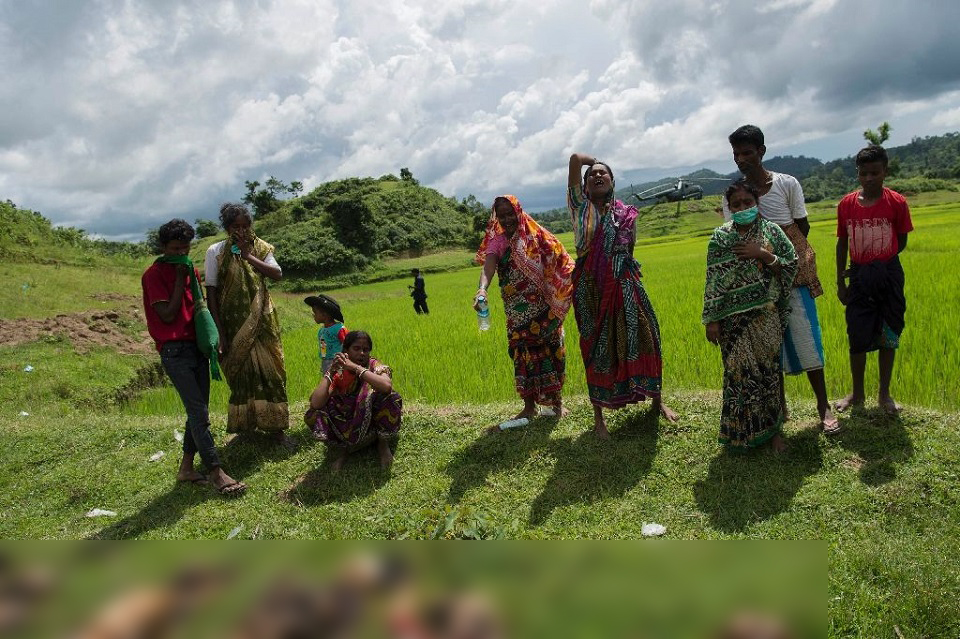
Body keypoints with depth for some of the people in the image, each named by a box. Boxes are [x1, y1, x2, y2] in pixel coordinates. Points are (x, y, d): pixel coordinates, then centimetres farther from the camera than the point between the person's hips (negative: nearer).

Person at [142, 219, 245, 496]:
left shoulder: (191, 270, 14)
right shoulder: (154, 274, -7)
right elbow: (168, 315, -13)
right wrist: (180, 280, -11)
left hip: (197, 346, 7)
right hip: (175, 351, -7)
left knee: (198, 411, 8)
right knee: (199, 413, -11)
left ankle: (186, 467, 18)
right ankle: (216, 472, -9)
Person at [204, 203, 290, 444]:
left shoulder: (260, 248, 4)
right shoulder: (216, 252, -4)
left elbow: (277, 275, -11)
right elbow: (211, 293, -6)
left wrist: (249, 256, -15)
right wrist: (220, 332, -11)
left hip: (261, 322, 2)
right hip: (234, 325, -2)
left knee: (269, 371, 3)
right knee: (242, 374, 6)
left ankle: (275, 426, 12)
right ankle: (245, 427, 22)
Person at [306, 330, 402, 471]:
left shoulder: (375, 366, -13)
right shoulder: (338, 373, -8)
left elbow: (386, 386, -40)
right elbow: (315, 403, -23)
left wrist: (355, 367, -35)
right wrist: (331, 371, -26)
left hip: (377, 425, -2)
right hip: (349, 427, 2)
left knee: (388, 397, -32)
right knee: (314, 415, -21)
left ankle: (383, 443, -7)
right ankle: (343, 449, 2)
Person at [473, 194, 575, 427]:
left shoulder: (538, 236, 0)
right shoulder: (498, 241, -1)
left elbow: (563, 264, 3)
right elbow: (488, 265, -21)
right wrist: (482, 288, -41)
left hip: (544, 308, 0)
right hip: (518, 312, 0)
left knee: (551, 349, 6)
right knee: (523, 354, 5)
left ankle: (556, 401, 22)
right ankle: (529, 405, 16)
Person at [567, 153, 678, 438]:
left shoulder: (626, 213, 9)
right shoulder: (580, 206, 2)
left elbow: (629, 252, 16)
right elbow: (575, 158, -4)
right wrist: (593, 161, 13)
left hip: (623, 285, 2)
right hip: (590, 287, -2)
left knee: (641, 339, 6)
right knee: (597, 348, 4)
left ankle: (657, 400, 27)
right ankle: (598, 416, 15)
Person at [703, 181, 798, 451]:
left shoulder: (771, 231, 2)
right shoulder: (720, 237, 0)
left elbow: (790, 267, 0)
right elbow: (713, 280, -2)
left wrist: (763, 254, -15)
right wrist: (712, 319, -5)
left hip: (766, 316, 1)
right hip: (734, 318, 0)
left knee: (768, 370, 6)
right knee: (739, 372, 5)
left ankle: (772, 429, 21)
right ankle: (741, 432, 20)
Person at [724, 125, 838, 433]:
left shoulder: (787, 184, -4)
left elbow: (802, 228, 1)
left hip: (793, 270, -2)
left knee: (805, 337, -2)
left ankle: (823, 406, 9)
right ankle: (780, 406, 17)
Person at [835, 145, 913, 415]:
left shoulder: (896, 203, -7)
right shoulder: (846, 204, -2)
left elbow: (901, 242, 2)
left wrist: (880, 263, -6)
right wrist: (840, 282, 5)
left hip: (888, 276, -1)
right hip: (858, 278, 1)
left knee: (888, 337, 8)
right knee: (857, 338, 7)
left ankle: (884, 394, 23)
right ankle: (857, 394, 23)